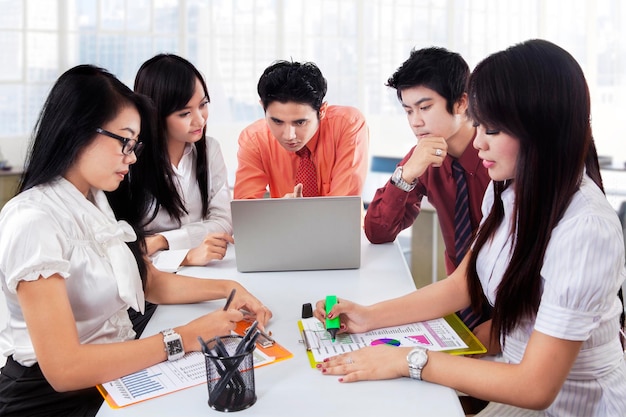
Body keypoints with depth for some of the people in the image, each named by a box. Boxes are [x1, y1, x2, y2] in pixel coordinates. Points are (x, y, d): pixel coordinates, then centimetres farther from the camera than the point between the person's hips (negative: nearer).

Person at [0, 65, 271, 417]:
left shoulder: (97, 202, 6)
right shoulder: (34, 221, -22)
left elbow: (149, 281, 14)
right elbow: (64, 369, -27)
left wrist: (226, 288, 1)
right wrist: (184, 338, -24)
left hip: (115, 376, 8)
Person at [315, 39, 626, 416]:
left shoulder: (586, 230, -30)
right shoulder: (509, 191, -5)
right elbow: (461, 285, 6)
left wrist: (409, 361, -25)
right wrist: (370, 317, -4)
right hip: (524, 375, 6)